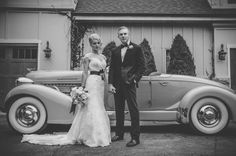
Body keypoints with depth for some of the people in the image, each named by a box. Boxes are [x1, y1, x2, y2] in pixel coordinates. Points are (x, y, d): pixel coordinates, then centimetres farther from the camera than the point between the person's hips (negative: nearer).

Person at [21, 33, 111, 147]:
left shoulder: (103, 57, 16)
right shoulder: (87, 57, -2)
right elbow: (85, 73, -6)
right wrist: (82, 88, -12)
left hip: (101, 84, 7)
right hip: (91, 83, -7)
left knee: (99, 110, 9)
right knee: (91, 109, -6)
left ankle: (100, 136, 17)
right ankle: (90, 138, 2)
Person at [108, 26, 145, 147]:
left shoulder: (136, 48, 2)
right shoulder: (115, 51, 15)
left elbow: (141, 66, -1)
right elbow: (112, 68, 12)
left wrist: (135, 79, -13)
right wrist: (110, 84, 2)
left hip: (129, 83, -5)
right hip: (117, 85, 5)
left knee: (133, 110, -4)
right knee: (119, 110, 13)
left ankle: (135, 138, 1)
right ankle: (119, 134, 26)